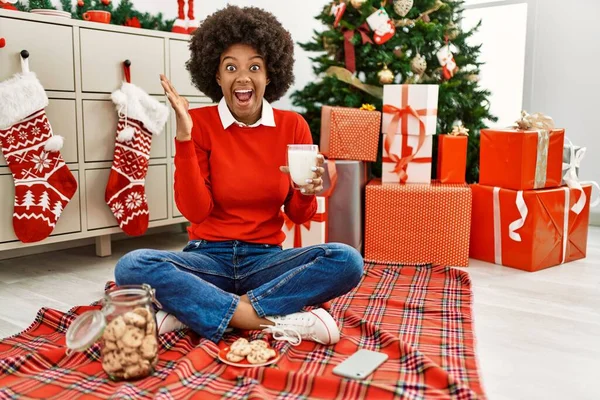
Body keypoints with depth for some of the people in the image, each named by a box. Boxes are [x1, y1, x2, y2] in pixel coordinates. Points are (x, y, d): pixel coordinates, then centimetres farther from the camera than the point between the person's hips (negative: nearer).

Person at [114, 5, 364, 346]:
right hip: (210, 257, -1)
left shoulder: (293, 126, 0)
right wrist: (184, 136, -20)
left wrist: (307, 192, -19)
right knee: (132, 267, -29)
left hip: (265, 259, 2)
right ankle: (275, 322, -28)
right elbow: (195, 211, -13)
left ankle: (192, 309, -24)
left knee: (347, 261, -26)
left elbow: (299, 216, 5)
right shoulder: (199, 123, -4)